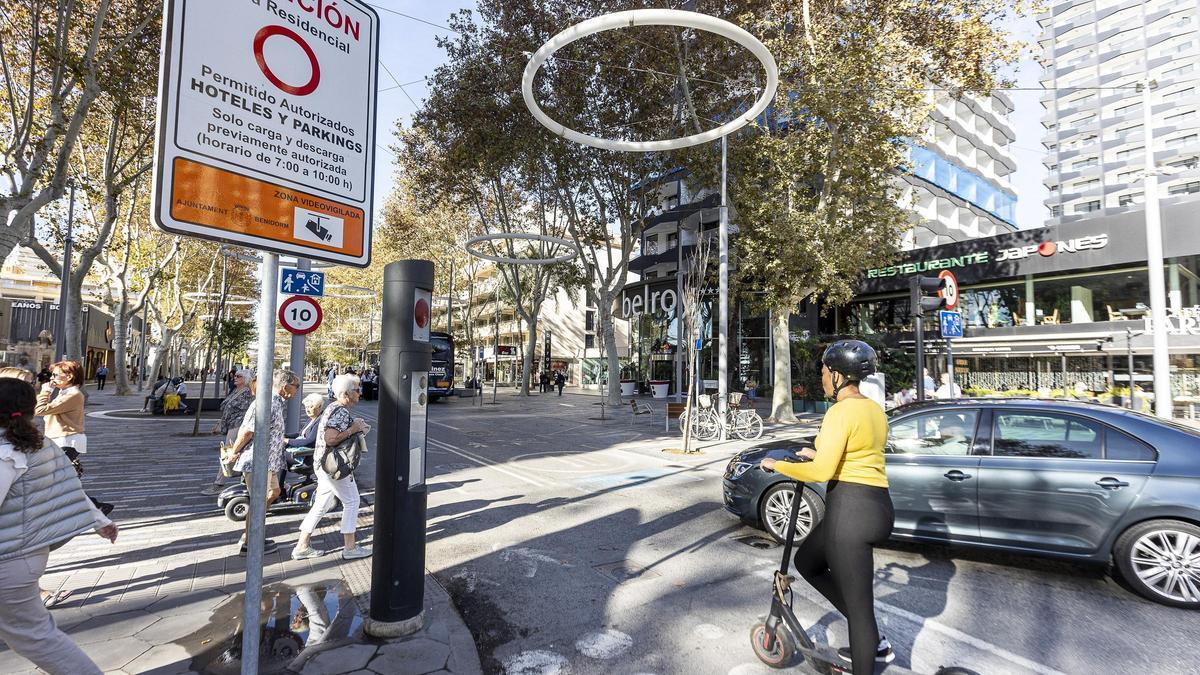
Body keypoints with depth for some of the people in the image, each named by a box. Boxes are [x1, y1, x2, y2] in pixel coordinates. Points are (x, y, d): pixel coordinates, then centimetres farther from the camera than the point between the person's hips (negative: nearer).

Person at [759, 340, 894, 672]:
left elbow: (822, 471, -21)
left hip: (850, 509, -10)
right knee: (807, 562, 24)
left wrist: (777, 465, -8)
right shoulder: (875, 409, 12)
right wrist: (822, 454, 31)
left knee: (857, 605, 5)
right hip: (875, 505, 10)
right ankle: (871, 639, 29)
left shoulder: (841, 411, -17)